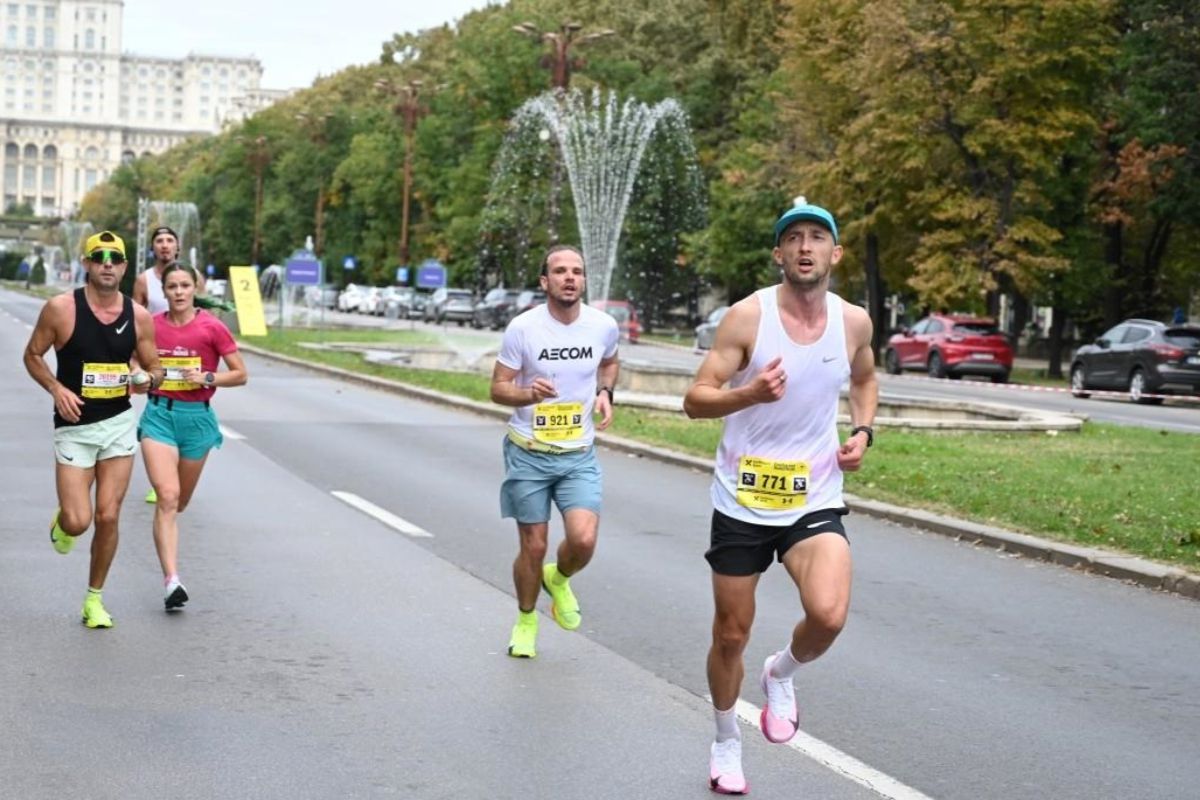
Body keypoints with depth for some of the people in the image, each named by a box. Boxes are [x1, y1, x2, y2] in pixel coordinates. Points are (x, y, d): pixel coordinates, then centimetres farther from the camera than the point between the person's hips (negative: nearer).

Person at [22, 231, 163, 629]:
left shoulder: (139, 316, -1)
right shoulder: (60, 309, -9)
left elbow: (154, 367, 10)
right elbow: (32, 355, 2)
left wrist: (147, 379, -13)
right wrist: (57, 388, -15)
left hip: (119, 424, 2)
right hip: (75, 426, -2)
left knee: (108, 517, 1)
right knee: (78, 521, -10)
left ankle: (94, 598, 19)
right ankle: (61, 522, 30)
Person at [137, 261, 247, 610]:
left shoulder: (212, 327, -4)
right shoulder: (151, 325, 2)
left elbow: (240, 374, -1)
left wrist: (208, 378, -16)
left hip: (196, 417, 0)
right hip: (158, 414, 0)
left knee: (179, 503, 14)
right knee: (167, 497, -16)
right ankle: (171, 580, -22)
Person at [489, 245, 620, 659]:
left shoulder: (604, 326, -4)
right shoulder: (522, 328, -12)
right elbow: (498, 388, -6)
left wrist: (605, 392, 1)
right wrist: (529, 394, -26)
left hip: (579, 455, 2)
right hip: (528, 454, -2)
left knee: (583, 540, -15)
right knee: (533, 547, 5)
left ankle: (558, 579, 21)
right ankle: (526, 621, 32)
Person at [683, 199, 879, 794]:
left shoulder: (854, 322, -1)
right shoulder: (748, 316, -13)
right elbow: (695, 400, -13)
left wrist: (862, 431, 3)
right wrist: (750, 394, -32)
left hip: (815, 502, 2)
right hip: (742, 501, -1)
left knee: (829, 615, -22)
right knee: (731, 634, 9)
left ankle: (781, 673, 12)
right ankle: (726, 740, 35)